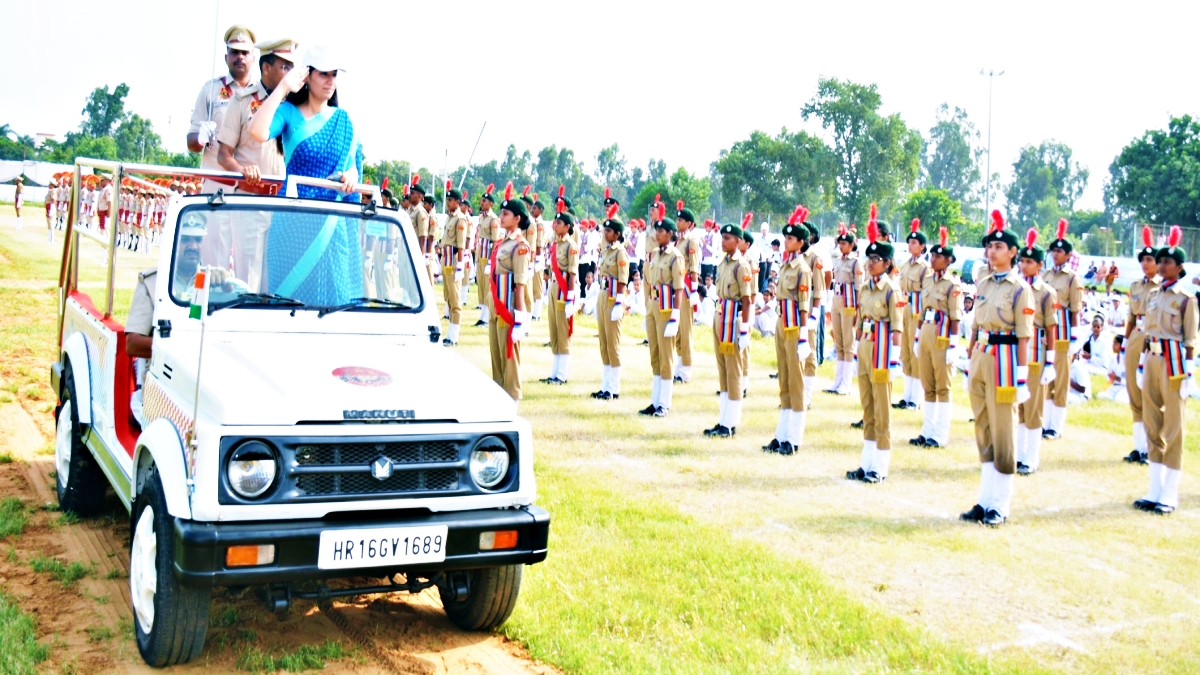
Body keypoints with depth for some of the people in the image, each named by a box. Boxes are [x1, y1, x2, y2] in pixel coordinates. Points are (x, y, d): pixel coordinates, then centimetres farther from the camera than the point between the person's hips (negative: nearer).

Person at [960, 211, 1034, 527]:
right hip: (980, 359, 7)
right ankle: (985, 500, 19)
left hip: (1004, 360, -7)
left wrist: (1022, 376, -14)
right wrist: (971, 363, 14)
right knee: (983, 431, 11)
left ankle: (1001, 506, 7)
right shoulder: (983, 285, 12)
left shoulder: (1020, 288, -7)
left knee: (1002, 433, -1)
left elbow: (1023, 336, -10)